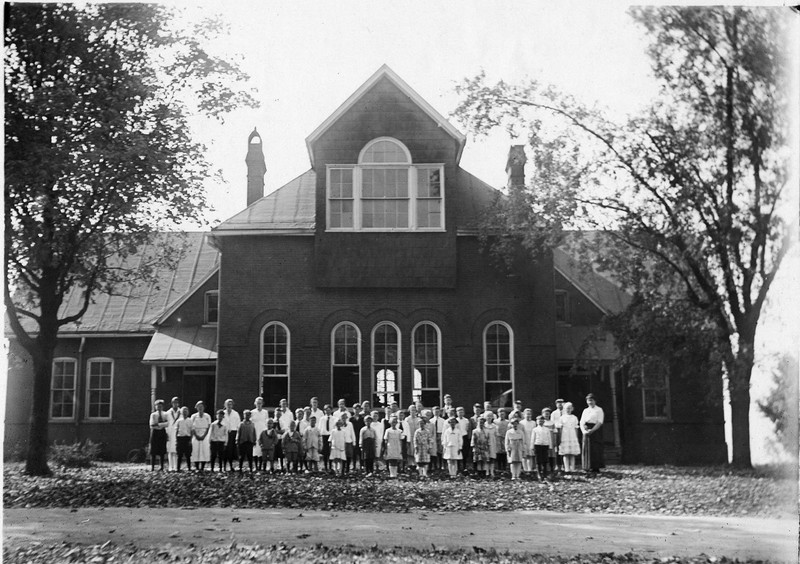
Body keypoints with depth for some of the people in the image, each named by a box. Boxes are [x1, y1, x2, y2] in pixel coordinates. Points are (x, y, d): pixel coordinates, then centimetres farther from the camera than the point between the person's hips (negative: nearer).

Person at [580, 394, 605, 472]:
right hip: (587, 432, 5)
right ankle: (588, 467, 2)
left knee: (595, 449, -8)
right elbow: (581, 422, 11)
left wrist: (592, 430, -18)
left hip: (596, 430, -5)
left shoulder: (599, 410, 2)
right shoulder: (585, 411, 17)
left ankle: (596, 467, -7)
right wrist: (584, 430, -9)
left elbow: (599, 422, -8)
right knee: (587, 449, -1)